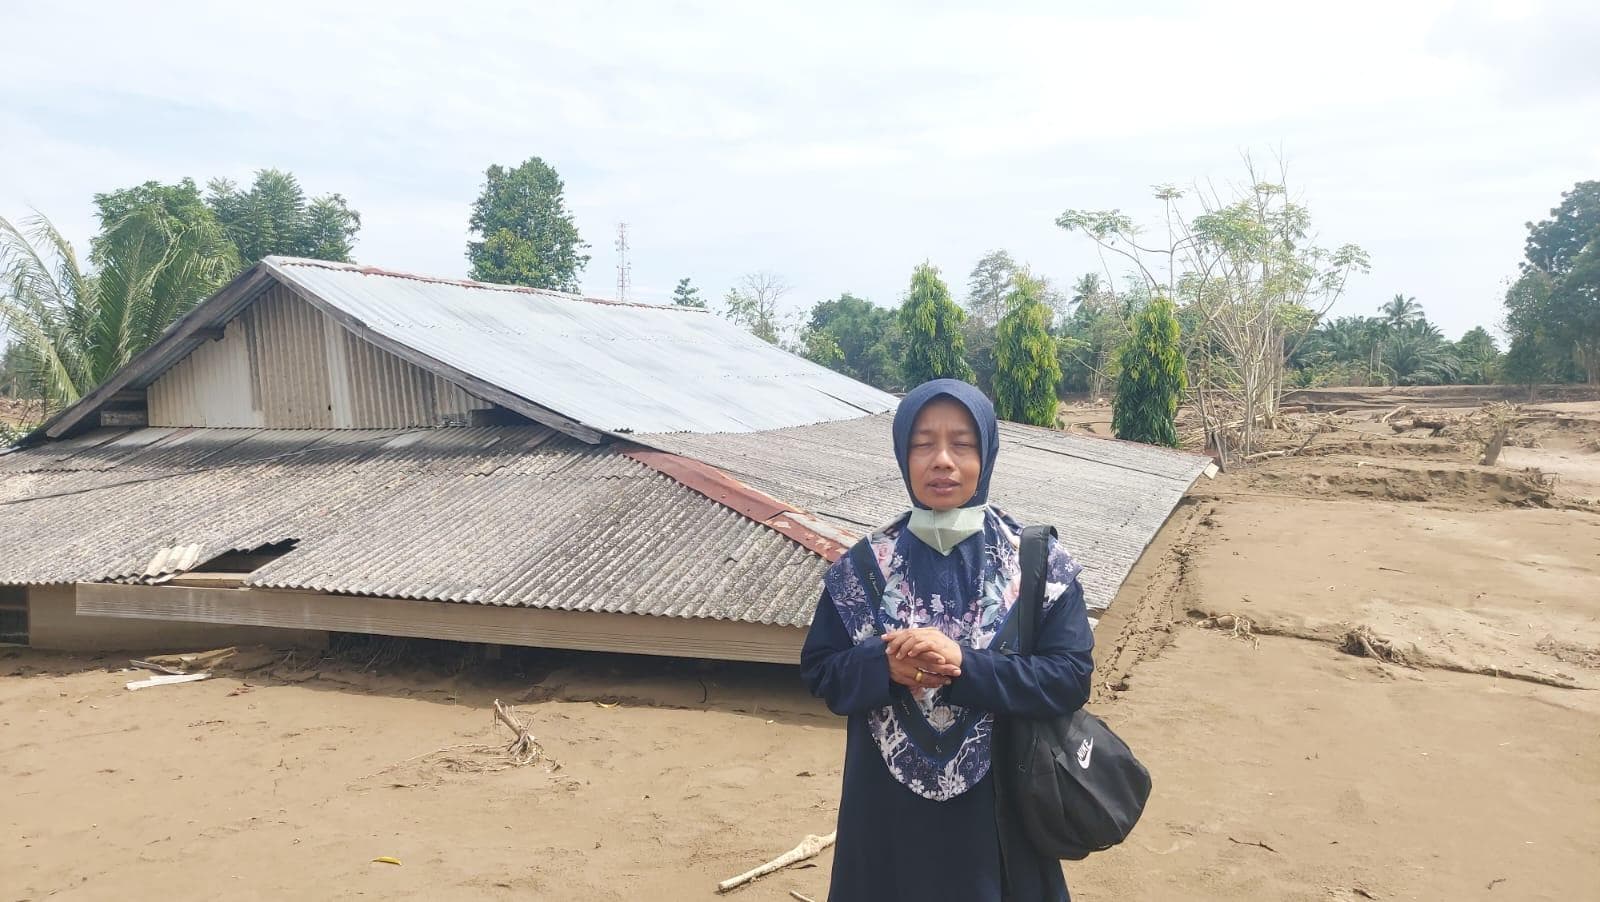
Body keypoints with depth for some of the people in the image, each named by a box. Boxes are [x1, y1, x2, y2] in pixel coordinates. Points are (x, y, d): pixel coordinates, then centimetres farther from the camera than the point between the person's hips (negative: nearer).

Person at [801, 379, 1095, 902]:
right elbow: (819, 671, 1)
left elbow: (1072, 677, -10)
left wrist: (963, 665, -22)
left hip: (997, 805, -1)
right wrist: (887, 666, -20)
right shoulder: (864, 568, -4)